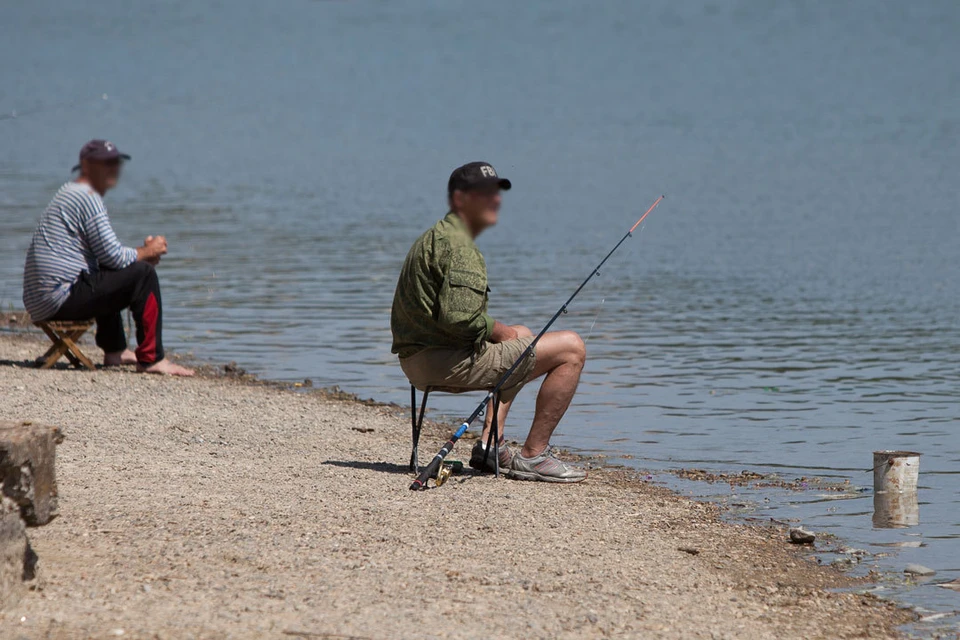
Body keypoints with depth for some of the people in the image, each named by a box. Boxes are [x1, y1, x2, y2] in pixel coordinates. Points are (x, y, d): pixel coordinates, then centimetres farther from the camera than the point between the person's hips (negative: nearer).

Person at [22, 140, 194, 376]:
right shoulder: (87, 197, -11)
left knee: (105, 279, 38)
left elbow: (105, 254, 25)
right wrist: (147, 252, 3)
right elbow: (114, 257, -15)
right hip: (61, 299, -11)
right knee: (143, 274, -11)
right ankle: (151, 359, -9)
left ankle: (114, 350, 37)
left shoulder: (69, 194, 22)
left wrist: (141, 253, 10)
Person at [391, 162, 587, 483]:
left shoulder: (435, 237, 19)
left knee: (523, 334, 37)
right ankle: (532, 456, -4)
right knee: (571, 349, -7)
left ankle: (489, 445, 23)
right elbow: (458, 318, -27)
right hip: (446, 362, -11)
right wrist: (497, 330, -8)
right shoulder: (458, 245, -16)